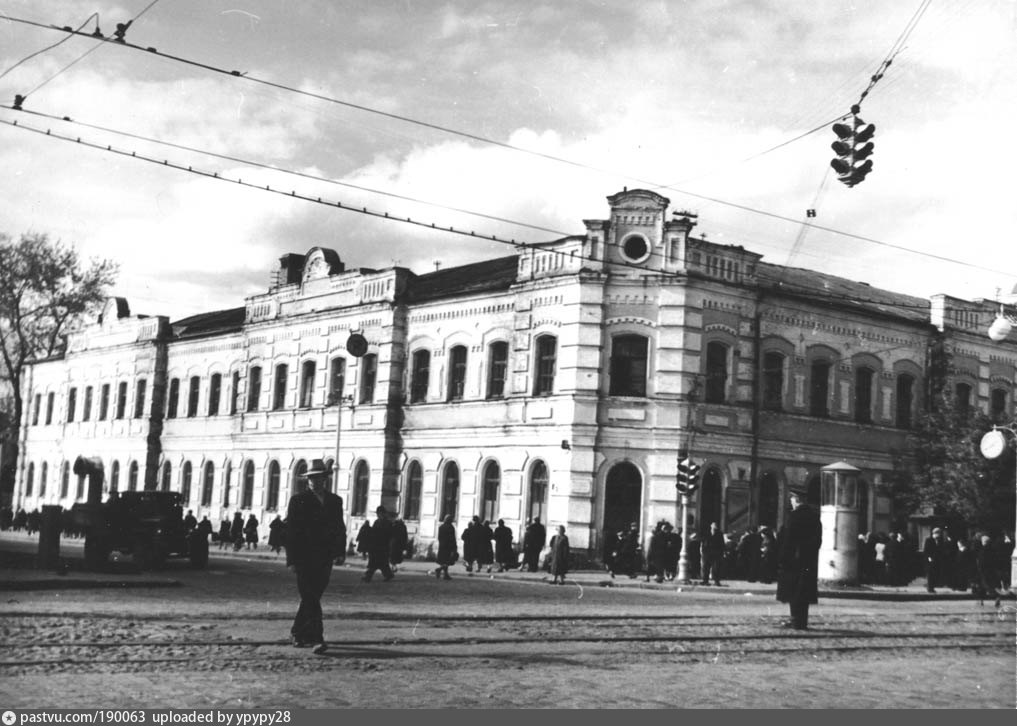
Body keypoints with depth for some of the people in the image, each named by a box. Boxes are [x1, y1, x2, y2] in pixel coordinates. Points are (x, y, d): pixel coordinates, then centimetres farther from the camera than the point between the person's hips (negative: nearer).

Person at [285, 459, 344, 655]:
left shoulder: (335, 501, 12)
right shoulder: (298, 500, 0)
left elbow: (338, 529, 13)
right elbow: (290, 531, -3)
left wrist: (338, 554, 3)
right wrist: (292, 559, -9)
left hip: (325, 558, 4)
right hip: (304, 558, -4)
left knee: (311, 598, 9)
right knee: (310, 598, -10)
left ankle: (298, 633, 25)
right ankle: (317, 639, -15)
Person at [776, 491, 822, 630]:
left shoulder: (794, 515, -14)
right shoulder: (814, 515, 8)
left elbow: (788, 539, -15)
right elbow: (818, 539, 11)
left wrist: (782, 559, -11)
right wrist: (812, 553, 16)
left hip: (794, 560, -7)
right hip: (810, 561, 7)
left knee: (794, 592, 1)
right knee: (805, 591, 11)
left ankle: (797, 621, 2)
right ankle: (801, 621, 15)